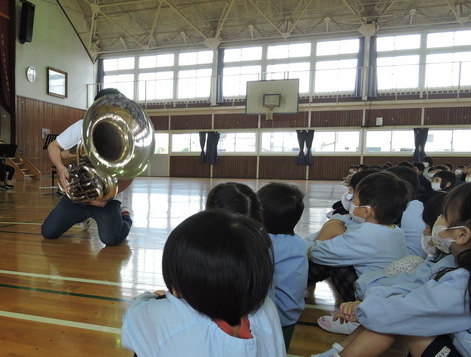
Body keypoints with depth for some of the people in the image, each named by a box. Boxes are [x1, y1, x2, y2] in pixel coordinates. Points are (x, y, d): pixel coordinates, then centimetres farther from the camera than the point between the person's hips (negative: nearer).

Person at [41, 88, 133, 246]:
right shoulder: (82, 126, -6)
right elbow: (53, 147, 2)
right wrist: (61, 167, -19)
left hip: (106, 197, -4)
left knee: (112, 239, -25)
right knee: (48, 233, 1)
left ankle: (125, 216, 13)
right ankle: (84, 215, 31)